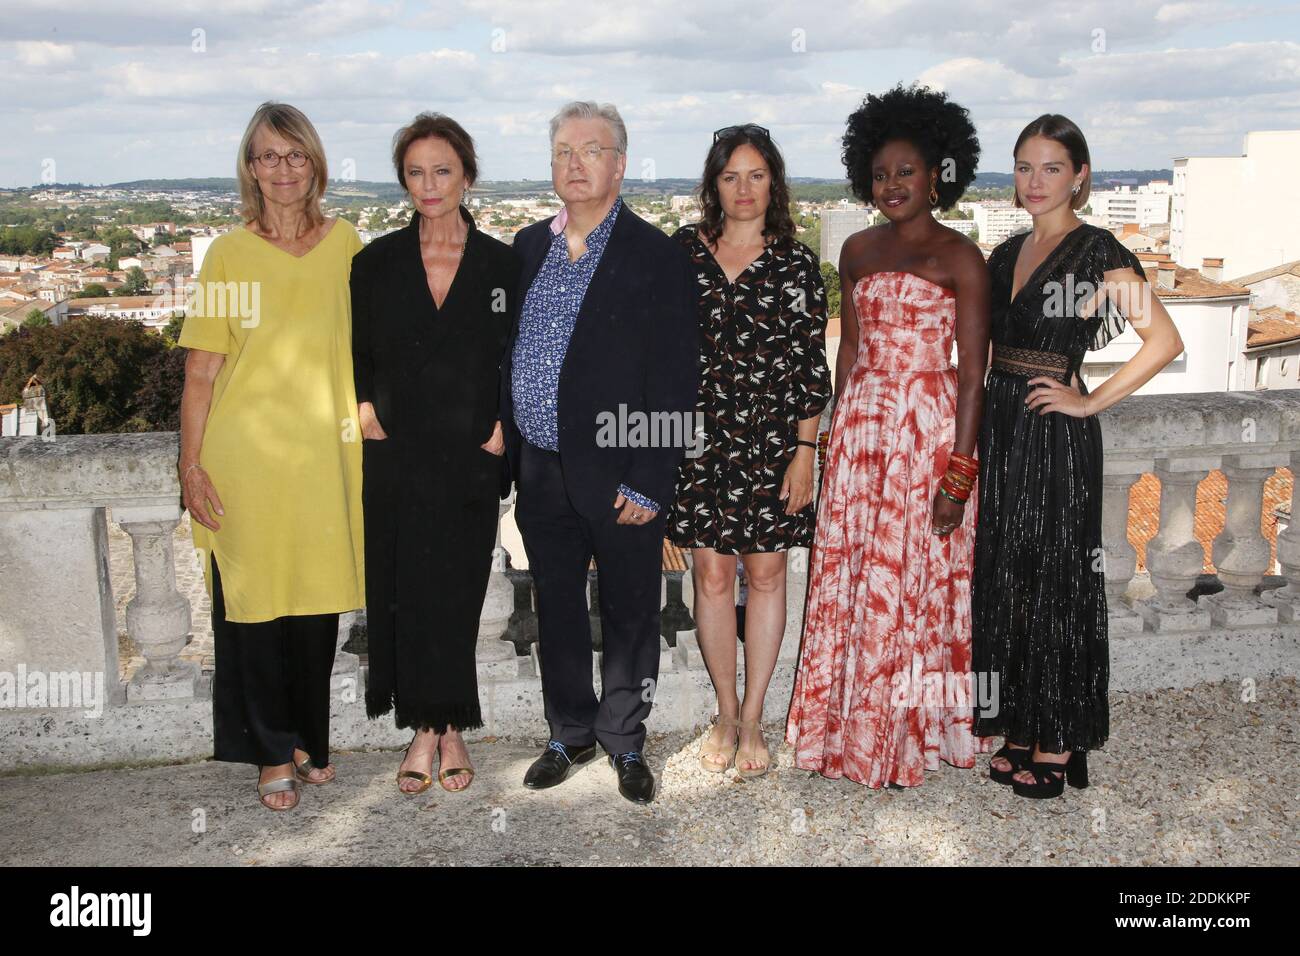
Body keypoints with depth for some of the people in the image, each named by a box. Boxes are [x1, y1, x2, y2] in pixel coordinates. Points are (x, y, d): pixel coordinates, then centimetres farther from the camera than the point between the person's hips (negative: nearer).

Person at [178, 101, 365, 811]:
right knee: (253, 605, 4)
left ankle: (311, 739, 29)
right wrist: (191, 466, -4)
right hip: (244, 457, -2)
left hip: (324, 456, 2)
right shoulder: (229, 255, -1)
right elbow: (201, 371, -1)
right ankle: (274, 753, 21)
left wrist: (363, 422, 8)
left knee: (318, 604, 9)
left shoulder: (345, 244, 6)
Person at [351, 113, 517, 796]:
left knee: (457, 597, 6)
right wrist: (365, 413, -3)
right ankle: (425, 729, 19)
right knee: (403, 593, 4)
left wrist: (500, 429, -5)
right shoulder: (376, 263, 5)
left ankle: (451, 726, 23)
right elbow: (354, 354, 11)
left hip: (469, 459, -1)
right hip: (395, 458, 1)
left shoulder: (501, 265, 3)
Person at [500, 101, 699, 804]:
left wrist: (648, 482, -15)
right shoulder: (528, 247, 10)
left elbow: (674, 381, -10)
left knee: (628, 615, 9)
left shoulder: (657, 258, -7)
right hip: (541, 474, 5)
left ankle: (624, 740, 28)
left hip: (620, 478, -5)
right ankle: (570, 733, 34)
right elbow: (507, 352, 14)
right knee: (555, 612, 16)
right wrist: (507, 450, 8)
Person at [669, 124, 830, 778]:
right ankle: (726, 715, 21)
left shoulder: (795, 262, 2)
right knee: (711, 574, 5)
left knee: (766, 573, 5)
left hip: (773, 438, -1)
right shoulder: (684, 250, 5)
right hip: (699, 433, 1)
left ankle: (752, 720, 17)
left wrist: (804, 452, -5)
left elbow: (813, 363, 1)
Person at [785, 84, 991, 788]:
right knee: (847, 575, 8)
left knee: (913, 578, 2)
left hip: (929, 429, -5)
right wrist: (837, 434, 12)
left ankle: (911, 732, 20)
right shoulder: (858, 251, 10)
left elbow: (972, 374, -9)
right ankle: (851, 727, 24)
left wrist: (959, 473, -14)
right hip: (859, 428, 5)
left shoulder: (959, 259, -6)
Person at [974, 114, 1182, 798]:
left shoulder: (1096, 252, -9)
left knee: (1057, 583, 1)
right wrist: (974, 427, 10)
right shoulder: (1007, 254, 13)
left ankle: (1059, 745, 14)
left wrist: (1089, 402, -14)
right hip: (1000, 427, 7)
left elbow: (1165, 341, -16)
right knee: (1005, 577, 11)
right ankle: (1021, 728, 25)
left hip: (1057, 435, -7)